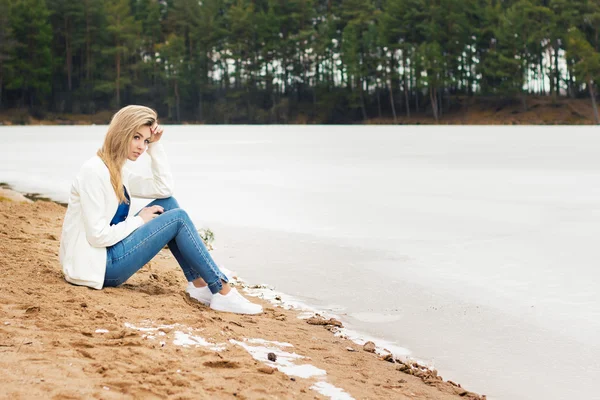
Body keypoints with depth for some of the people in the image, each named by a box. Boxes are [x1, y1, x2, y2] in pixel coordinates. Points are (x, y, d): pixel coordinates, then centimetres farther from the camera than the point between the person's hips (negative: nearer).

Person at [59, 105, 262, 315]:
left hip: (110, 255, 10)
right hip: (99, 265, -10)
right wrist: (139, 220, -10)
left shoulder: (118, 171, 10)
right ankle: (223, 292, -9)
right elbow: (97, 235, -23)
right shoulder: (94, 172, -19)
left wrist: (155, 146, 2)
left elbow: (164, 189, 9)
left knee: (168, 203, 5)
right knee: (178, 218, -11)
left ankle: (199, 283, -1)